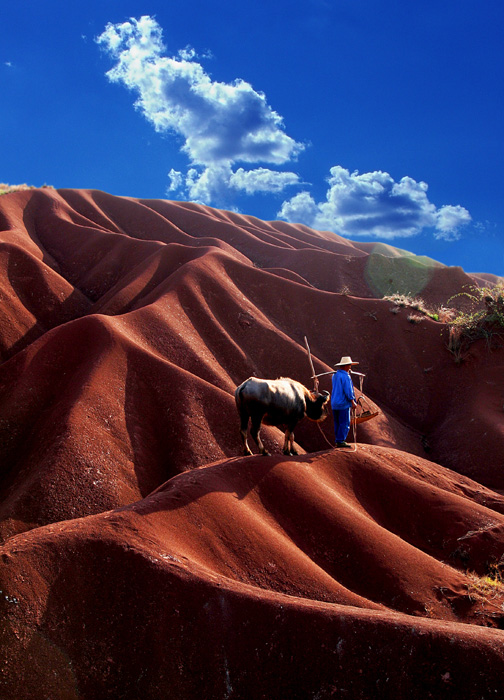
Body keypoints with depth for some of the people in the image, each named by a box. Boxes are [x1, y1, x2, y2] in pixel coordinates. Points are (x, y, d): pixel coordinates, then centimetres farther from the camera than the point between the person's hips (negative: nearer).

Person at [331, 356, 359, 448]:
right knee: (345, 423, -4)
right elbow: (348, 391, -17)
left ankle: (338, 440, 15)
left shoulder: (335, 375, 13)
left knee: (337, 423, 13)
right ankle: (340, 441, -5)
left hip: (334, 403, 9)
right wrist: (353, 402, -10)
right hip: (343, 403, -9)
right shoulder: (345, 376, -14)